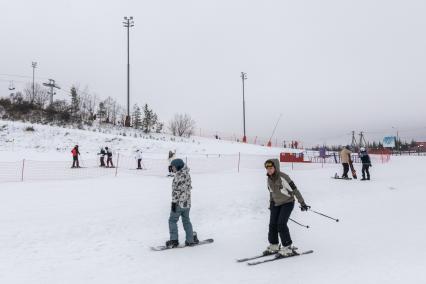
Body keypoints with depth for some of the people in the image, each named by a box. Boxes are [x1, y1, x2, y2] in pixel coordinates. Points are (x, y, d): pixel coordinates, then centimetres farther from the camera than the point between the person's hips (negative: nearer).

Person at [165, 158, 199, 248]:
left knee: (172, 221, 4)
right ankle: (190, 240, 19)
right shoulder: (187, 174, 10)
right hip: (187, 203, 8)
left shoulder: (179, 175, -17)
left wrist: (174, 202, -15)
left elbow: (177, 190, -19)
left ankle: (174, 240, 5)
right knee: (186, 221, 16)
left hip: (179, 203, -8)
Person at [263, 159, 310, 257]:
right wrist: (271, 203, 22)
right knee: (272, 224, 1)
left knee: (281, 224, -15)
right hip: (276, 204, 6)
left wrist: (302, 203, -17)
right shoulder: (269, 180, -2)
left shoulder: (283, 177, -24)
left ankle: (288, 247, 0)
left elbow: (294, 190, -19)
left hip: (288, 203, -6)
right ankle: (273, 246, 17)